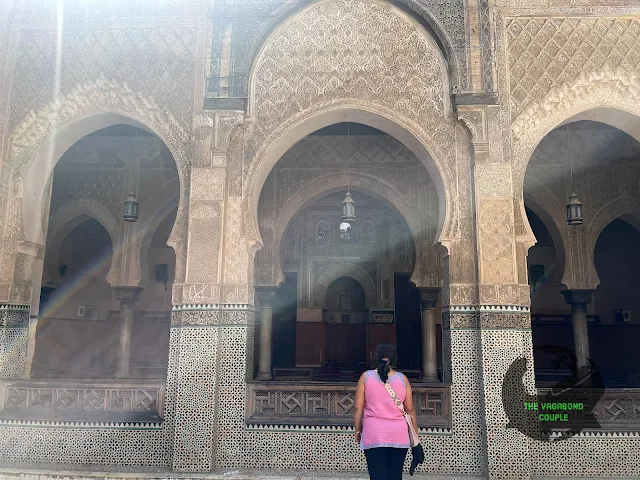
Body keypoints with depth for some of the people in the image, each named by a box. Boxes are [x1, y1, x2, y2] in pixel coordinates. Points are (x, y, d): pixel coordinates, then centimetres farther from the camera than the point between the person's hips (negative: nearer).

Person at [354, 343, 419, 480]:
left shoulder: (366, 376, -1)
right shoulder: (402, 379, 2)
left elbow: (358, 407, -2)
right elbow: (410, 410, 4)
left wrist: (358, 430, 10)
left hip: (374, 435, -2)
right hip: (399, 435, 2)